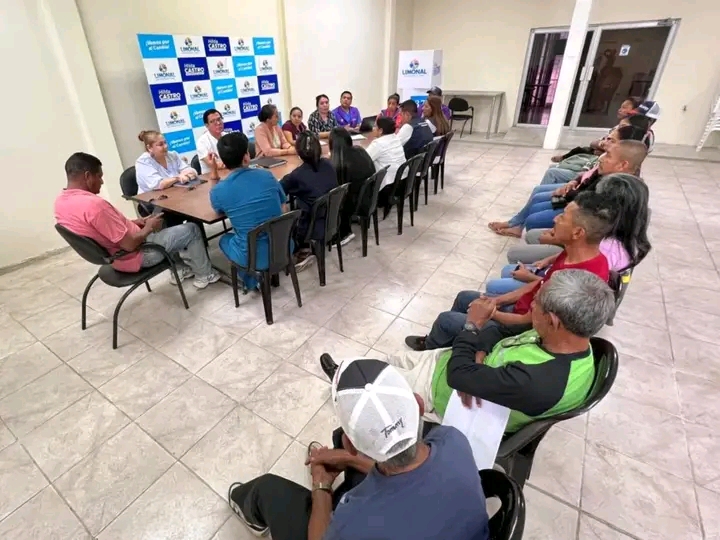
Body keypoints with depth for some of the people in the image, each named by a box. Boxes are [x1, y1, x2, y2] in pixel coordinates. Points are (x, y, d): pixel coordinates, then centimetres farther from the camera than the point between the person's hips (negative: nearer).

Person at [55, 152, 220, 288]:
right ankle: (204, 275, 18)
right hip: (135, 256, -10)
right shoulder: (94, 204, -32)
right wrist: (149, 227, -11)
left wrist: (137, 222, 5)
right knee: (191, 229, 0)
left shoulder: (61, 201, 0)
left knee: (157, 217, 29)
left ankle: (178, 268, 30)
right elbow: (130, 244, -29)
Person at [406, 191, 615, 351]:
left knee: (446, 319, -3)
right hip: (522, 311, 9)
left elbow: (528, 321, -27)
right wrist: (499, 300, 2)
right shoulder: (576, 254, -8)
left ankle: (429, 350, 32)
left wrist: (489, 313, -11)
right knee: (464, 297, 18)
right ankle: (440, 340, 39)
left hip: (523, 329, -9)